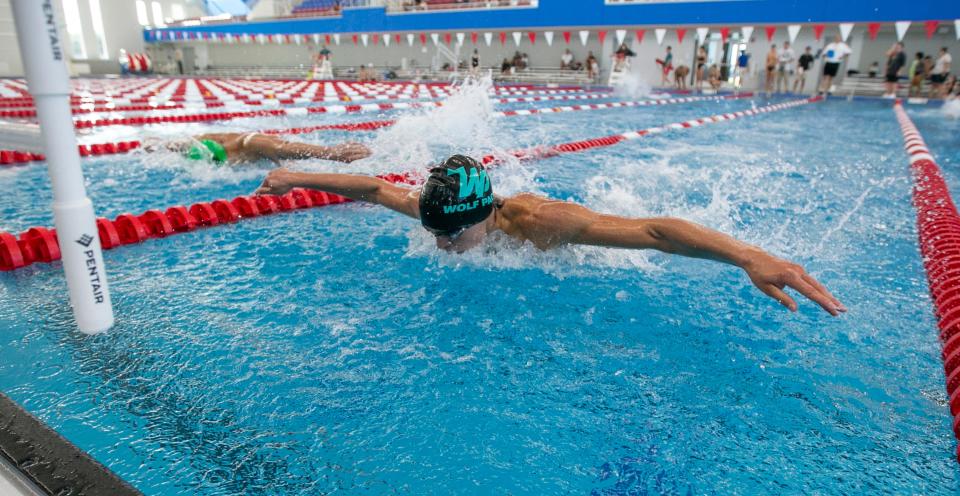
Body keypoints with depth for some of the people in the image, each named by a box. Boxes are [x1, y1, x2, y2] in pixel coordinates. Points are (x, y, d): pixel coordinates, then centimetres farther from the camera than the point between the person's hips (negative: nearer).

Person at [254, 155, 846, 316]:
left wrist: (752, 256, -63)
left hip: (570, 248, -3)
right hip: (531, 253, 4)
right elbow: (375, 187, -19)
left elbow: (653, 230, -54)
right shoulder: (436, 211, -34)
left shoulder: (537, 220, -49)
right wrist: (299, 177, -12)